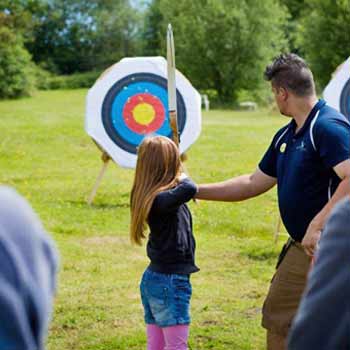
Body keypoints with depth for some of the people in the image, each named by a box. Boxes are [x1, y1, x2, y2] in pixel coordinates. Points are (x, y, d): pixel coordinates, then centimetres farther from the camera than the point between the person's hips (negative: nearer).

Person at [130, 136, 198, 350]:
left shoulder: (150, 196, 7)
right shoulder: (162, 199, -20)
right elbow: (189, 189, -38)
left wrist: (178, 182, 12)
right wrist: (181, 179, -18)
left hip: (154, 279, 9)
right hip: (170, 281, -9)